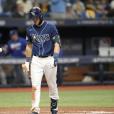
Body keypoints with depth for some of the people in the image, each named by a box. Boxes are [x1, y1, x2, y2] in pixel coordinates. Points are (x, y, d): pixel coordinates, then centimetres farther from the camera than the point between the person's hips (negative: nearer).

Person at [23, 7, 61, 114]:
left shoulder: (51, 28, -5)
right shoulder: (30, 30, 6)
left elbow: (56, 43, -6)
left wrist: (56, 56, -20)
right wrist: (27, 60, 13)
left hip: (49, 60, -2)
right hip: (36, 60, 2)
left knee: (52, 85, 8)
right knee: (35, 86, -10)